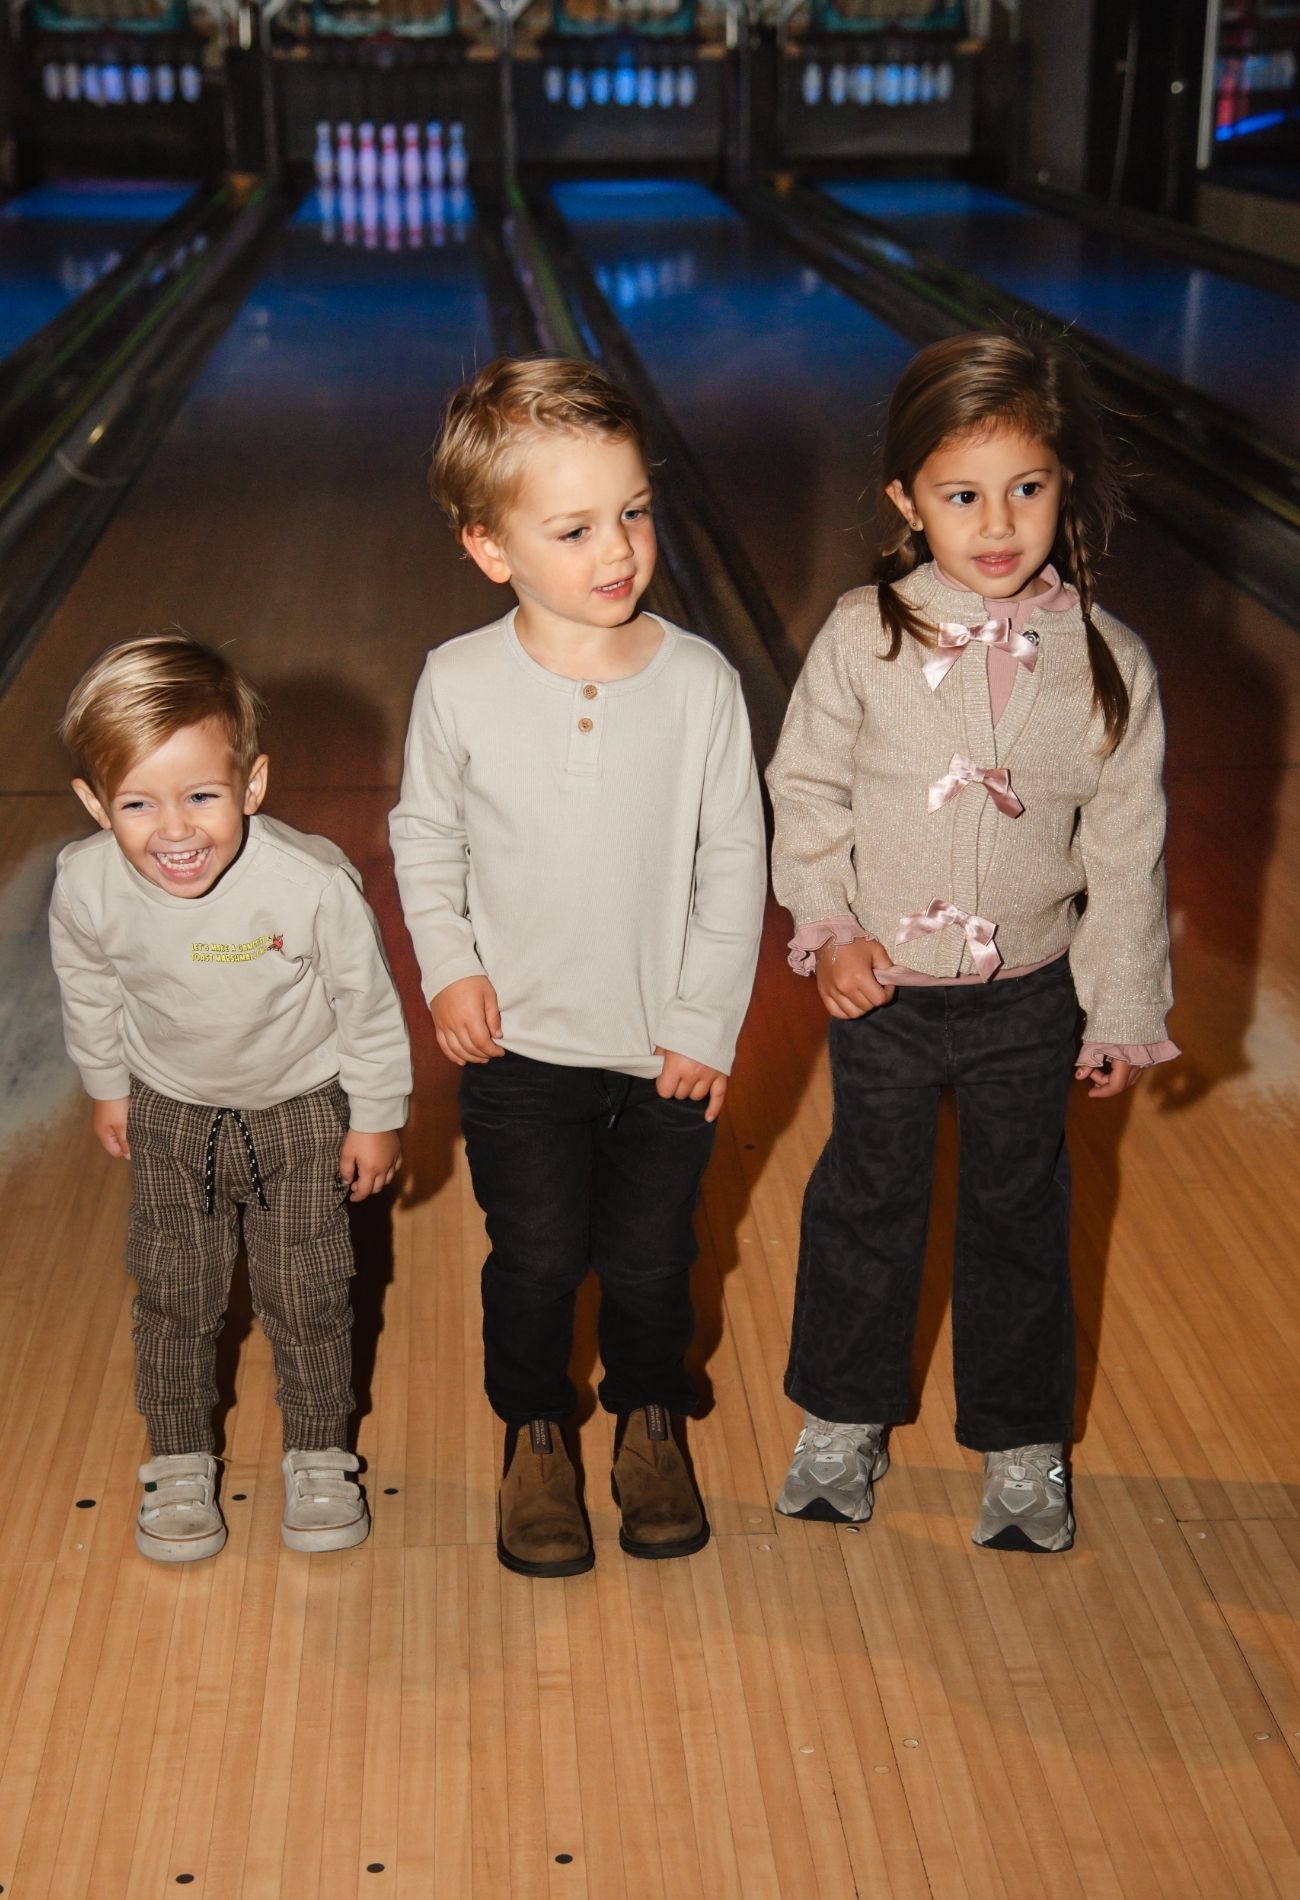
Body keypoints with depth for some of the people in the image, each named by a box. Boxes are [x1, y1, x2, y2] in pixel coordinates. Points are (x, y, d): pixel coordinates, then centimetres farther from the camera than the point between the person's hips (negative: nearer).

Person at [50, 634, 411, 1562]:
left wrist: (378, 1115, -6)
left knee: (309, 1297, 11)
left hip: (303, 1109, -2)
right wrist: (107, 1086, 11)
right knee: (173, 1297, 13)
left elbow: (367, 1002, -17)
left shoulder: (313, 881, -35)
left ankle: (320, 1457, 34)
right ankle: (180, 1462, 36)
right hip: (170, 1112, 2)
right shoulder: (87, 885, -26)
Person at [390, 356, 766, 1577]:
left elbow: (735, 860, -4)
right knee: (536, 1261, 10)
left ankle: (650, 1419, 42)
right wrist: (449, 968, -6)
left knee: (651, 1261, 13)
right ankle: (534, 1434, 37)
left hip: (667, 1052, 1)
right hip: (521, 1047, 0)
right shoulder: (459, 685, -13)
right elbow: (423, 835, 4)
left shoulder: (700, 681, -13)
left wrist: (709, 1021, -5)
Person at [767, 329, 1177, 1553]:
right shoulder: (864, 637, -13)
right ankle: (842, 1419, 36)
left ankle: (1021, 1442, 34)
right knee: (867, 1198, 15)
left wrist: (1122, 1012, 0)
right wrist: (828, 926, -10)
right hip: (885, 989, 0)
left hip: (1030, 998, 0)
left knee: (1020, 1210, 15)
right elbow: (805, 786, -1)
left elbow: (1126, 849, -4)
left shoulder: (1107, 661, -11)